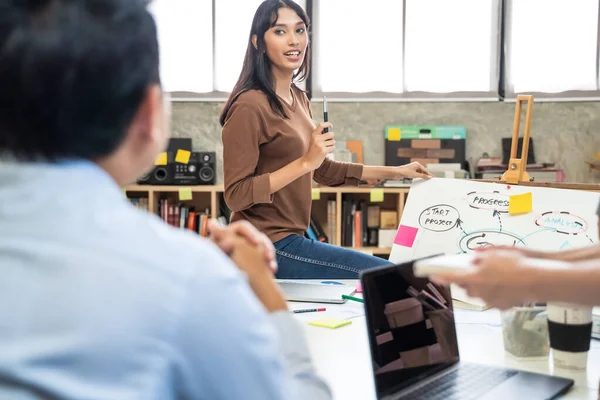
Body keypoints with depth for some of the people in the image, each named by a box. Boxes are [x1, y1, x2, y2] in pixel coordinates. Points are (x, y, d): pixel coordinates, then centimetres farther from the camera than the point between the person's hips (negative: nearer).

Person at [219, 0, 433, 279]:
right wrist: (305, 162, -23)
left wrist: (392, 172, 18)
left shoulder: (299, 99, 10)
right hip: (268, 246, -9)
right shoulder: (249, 107, -17)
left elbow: (322, 170, 19)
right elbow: (235, 195, -19)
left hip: (290, 237, 9)